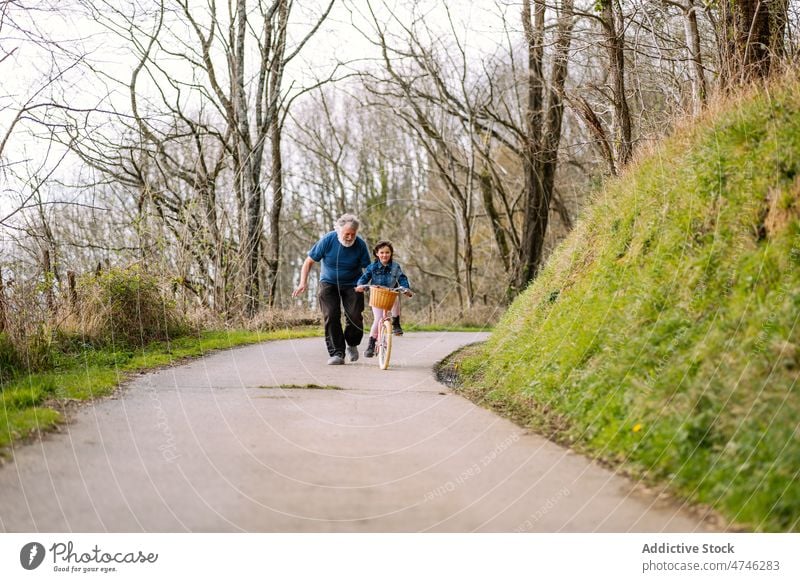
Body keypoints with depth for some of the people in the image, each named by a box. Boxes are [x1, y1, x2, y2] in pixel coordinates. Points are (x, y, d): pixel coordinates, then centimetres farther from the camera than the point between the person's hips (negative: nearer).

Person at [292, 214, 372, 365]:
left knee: (355, 316, -11)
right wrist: (303, 282, -18)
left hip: (352, 284, 0)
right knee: (331, 316, -14)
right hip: (329, 283, 0)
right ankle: (337, 353, -9)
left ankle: (352, 344, 19)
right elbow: (309, 261, -8)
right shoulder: (327, 240, -17)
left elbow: (368, 268, -7)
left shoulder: (360, 245, -15)